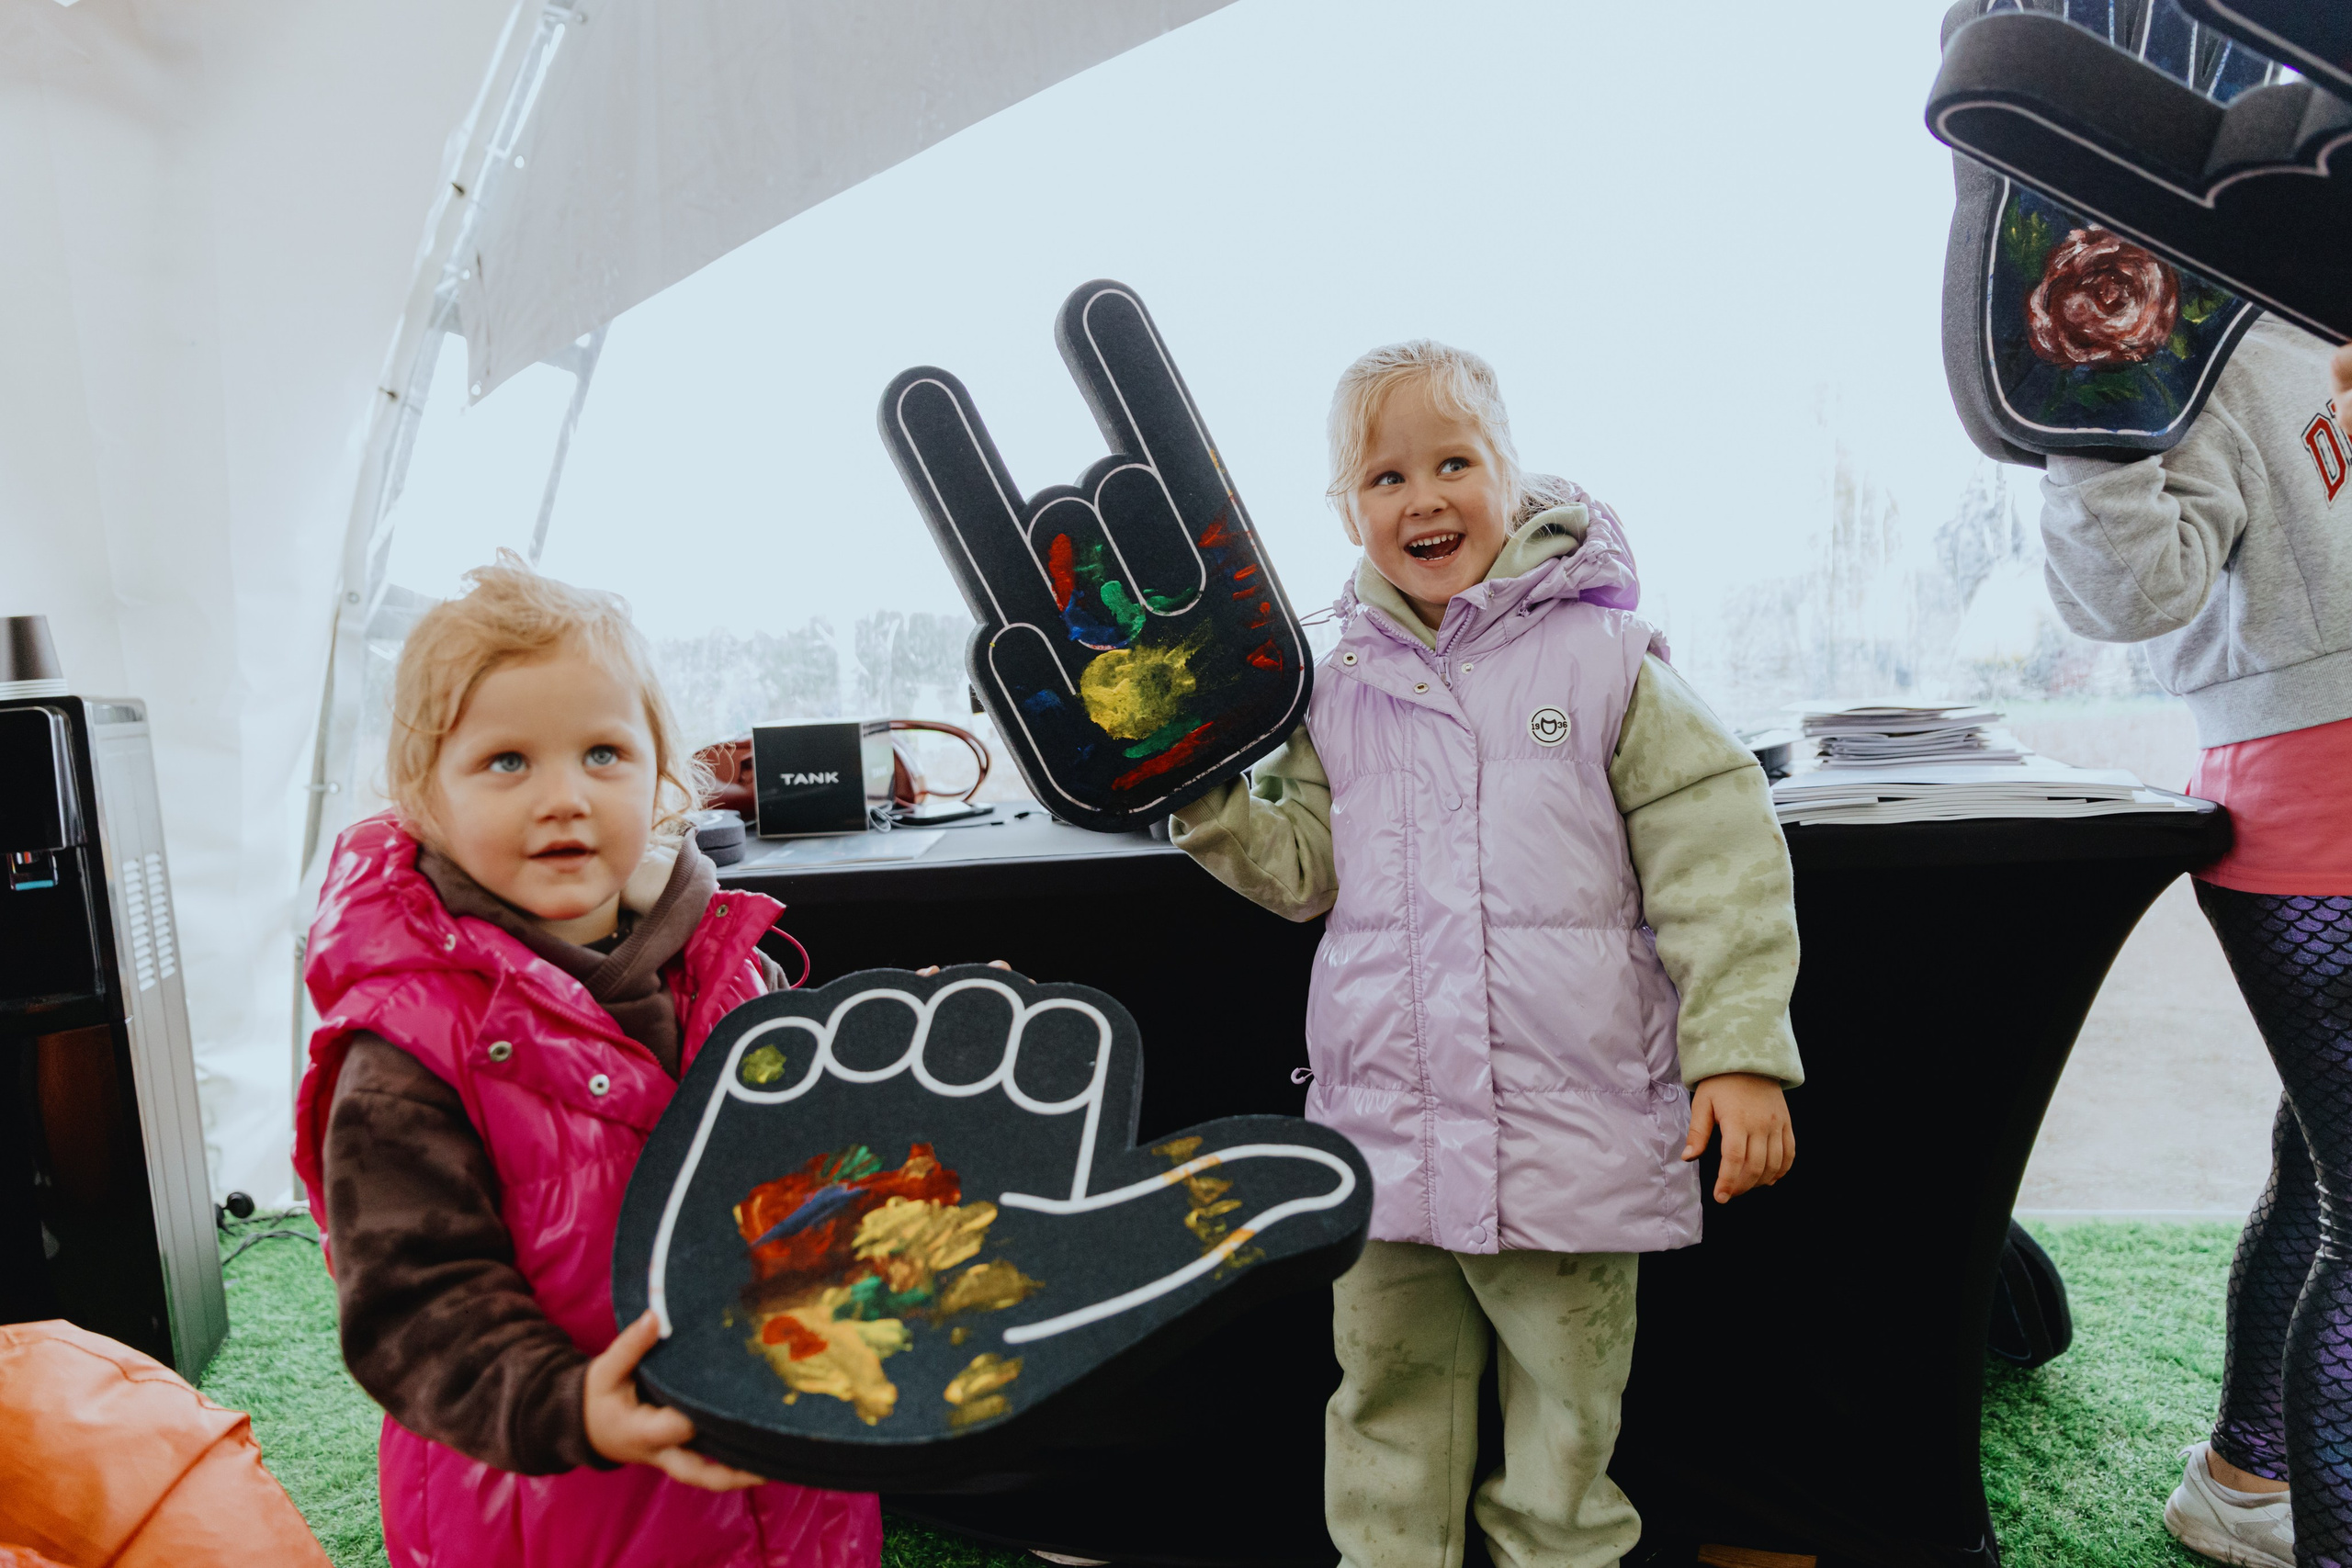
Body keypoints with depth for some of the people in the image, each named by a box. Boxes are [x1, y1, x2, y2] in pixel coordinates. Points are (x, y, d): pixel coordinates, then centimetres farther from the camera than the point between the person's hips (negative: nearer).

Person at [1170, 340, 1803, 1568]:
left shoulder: (1604, 655, -3)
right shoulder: (1341, 685, 7)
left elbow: (1714, 856, -4)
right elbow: (1302, 865, 10)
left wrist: (1739, 1051, -9)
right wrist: (1201, 792, -5)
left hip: (1568, 1126, -2)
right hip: (1380, 1121, 3)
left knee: (1567, 1393, 15)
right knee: (1389, 1387, 17)